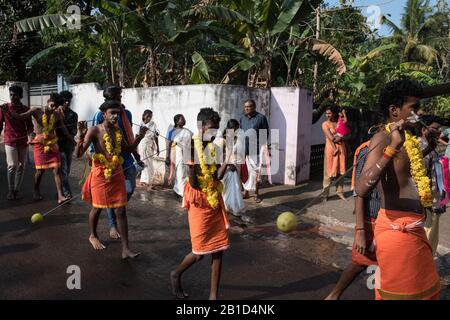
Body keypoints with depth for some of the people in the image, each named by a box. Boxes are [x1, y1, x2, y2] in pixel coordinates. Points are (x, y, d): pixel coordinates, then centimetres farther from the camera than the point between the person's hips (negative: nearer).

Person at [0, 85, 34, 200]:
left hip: (23, 142, 2)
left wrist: (31, 136, -15)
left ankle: (17, 190, 17)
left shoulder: (26, 109, 4)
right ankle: (10, 190, 3)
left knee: (21, 166, 6)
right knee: (12, 165, -11)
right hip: (10, 141, -2)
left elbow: (29, 126, 3)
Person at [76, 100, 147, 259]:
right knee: (97, 208, 15)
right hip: (100, 175, -4)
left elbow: (128, 149, 19)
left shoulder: (118, 131, 5)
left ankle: (125, 249, 6)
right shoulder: (95, 130, -12)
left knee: (121, 211, 2)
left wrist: (139, 137, 6)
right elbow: (78, 154, -17)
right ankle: (93, 236, 45)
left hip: (117, 175, 4)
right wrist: (81, 136, -33)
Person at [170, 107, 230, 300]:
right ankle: (176, 275, 34)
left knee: (218, 249, 6)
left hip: (215, 202, 6)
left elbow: (218, 176, -7)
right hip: (200, 204, -5)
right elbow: (194, 182, -18)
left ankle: (214, 294, 19)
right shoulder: (192, 147, -13)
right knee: (200, 252, 4)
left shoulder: (215, 147, 4)